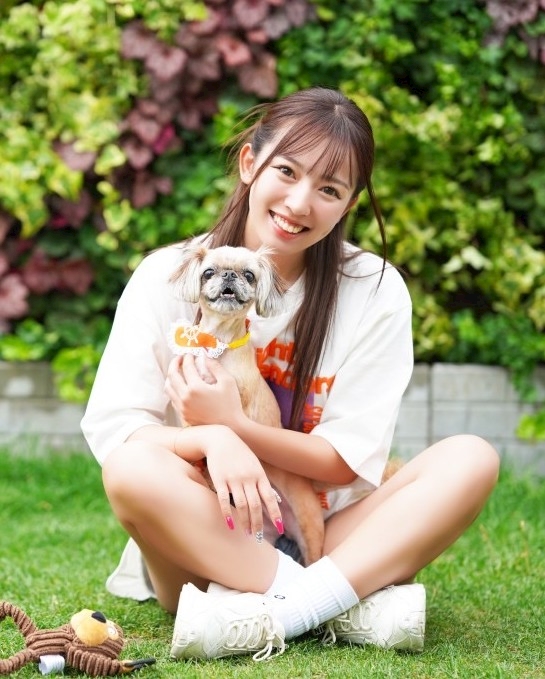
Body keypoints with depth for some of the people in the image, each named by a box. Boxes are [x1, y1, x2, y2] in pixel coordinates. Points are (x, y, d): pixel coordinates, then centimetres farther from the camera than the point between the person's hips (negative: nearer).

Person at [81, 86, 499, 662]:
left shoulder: (375, 291, -2)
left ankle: (271, 617, -34)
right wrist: (211, 438, -30)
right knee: (132, 468, -32)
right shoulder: (168, 277, -3)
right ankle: (350, 606, -29)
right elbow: (109, 426, -10)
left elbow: (348, 462, -5)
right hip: (203, 543, -1)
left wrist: (235, 425, -20)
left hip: (328, 542, 1)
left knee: (471, 460, -22)